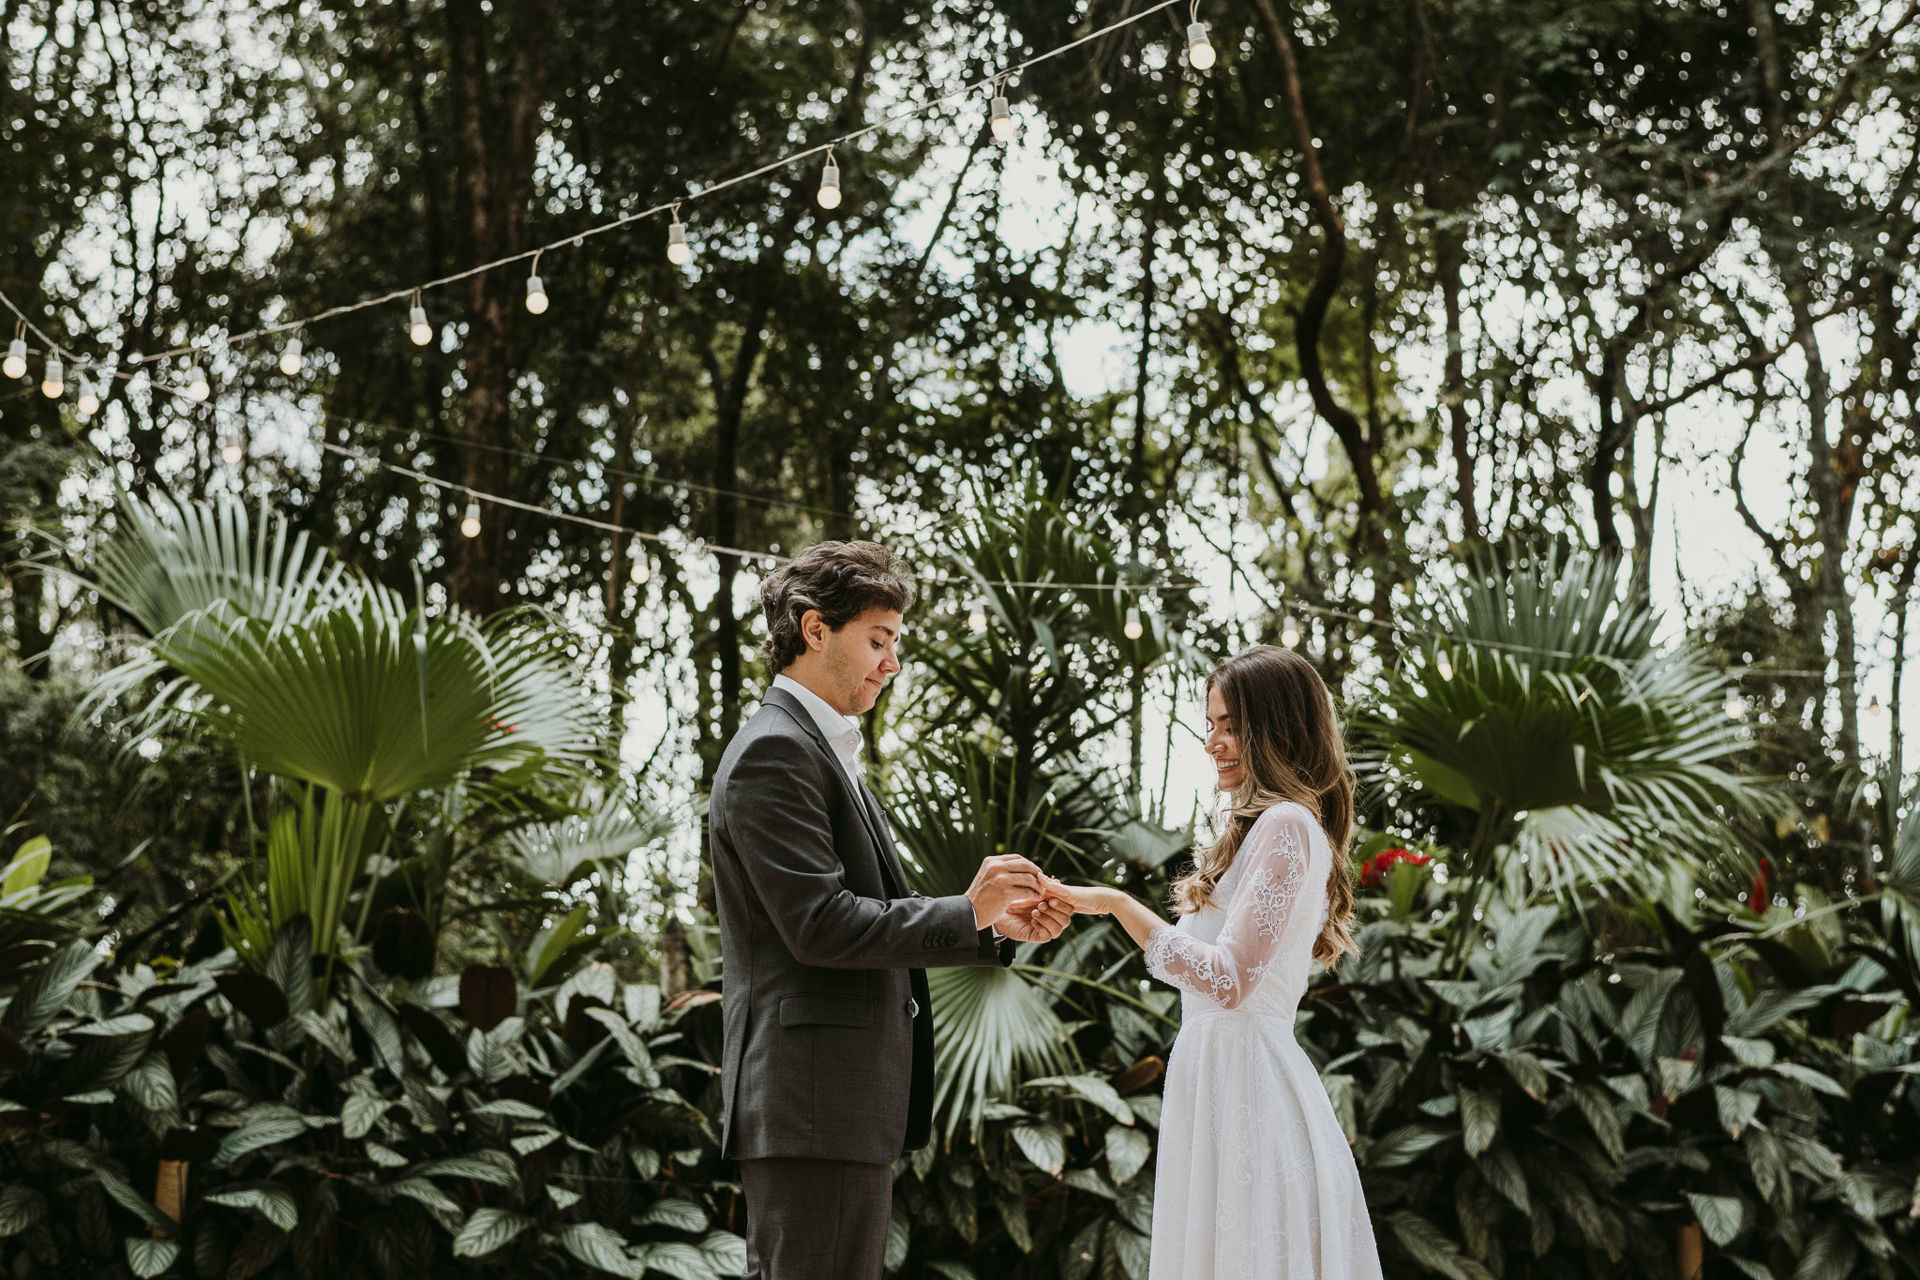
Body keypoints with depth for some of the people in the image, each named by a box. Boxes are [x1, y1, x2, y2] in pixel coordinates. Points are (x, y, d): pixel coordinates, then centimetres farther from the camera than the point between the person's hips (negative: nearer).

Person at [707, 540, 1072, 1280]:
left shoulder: (824, 751, 22)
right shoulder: (775, 750, -11)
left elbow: (877, 923, 22)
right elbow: (819, 925, -19)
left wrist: (998, 928, 11)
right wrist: (967, 912, -14)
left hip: (835, 1107, 11)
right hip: (815, 1107, -11)